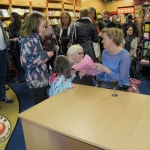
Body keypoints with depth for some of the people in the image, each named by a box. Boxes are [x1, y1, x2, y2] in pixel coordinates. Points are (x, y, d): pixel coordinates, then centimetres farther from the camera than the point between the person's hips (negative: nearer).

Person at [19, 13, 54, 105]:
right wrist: (45, 55, -23)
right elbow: (26, 62, -27)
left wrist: (46, 55, 5)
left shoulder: (35, 38, 8)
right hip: (36, 79, -9)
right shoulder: (28, 41, -19)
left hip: (42, 77, 9)